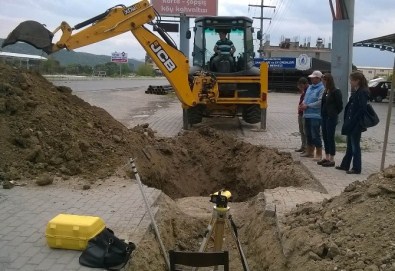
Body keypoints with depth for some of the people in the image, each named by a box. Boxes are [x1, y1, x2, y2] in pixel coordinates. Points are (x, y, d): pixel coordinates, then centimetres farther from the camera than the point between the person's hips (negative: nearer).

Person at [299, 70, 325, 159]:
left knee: (315, 135, -5)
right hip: (307, 115, 8)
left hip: (315, 115, -8)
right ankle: (309, 152, 27)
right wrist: (303, 103, 1)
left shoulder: (321, 88, -11)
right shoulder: (310, 87, 14)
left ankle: (319, 154, 4)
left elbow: (320, 102, -20)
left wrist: (307, 106, -16)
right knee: (308, 134, 16)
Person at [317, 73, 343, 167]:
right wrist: (322, 114, 7)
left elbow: (340, 106, -9)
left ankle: (332, 160, 4)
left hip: (331, 118, -8)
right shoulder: (325, 91, 10)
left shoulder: (336, 91, -12)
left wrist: (334, 114, 0)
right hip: (324, 117, 8)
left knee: (330, 138, -3)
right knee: (325, 137, 11)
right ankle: (327, 158, 20)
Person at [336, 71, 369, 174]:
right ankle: (345, 165, 25)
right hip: (351, 124, 9)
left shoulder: (362, 93, -15)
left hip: (356, 125, -9)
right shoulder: (356, 92, 13)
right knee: (350, 145, 16)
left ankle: (356, 168, 8)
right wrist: (347, 122, 8)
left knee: (355, 146, -1)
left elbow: (362, 109, -20)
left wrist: (353, 122, -20)